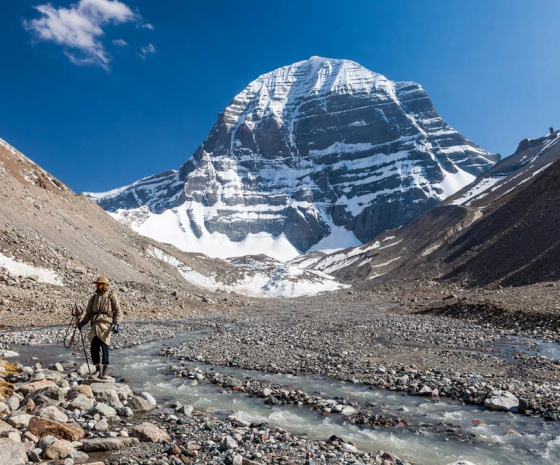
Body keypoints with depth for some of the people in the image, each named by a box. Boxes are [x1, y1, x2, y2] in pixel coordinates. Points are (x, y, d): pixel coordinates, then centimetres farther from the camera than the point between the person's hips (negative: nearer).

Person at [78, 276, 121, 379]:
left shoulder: (111, 296, 5)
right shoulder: (93, 297, 19)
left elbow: (118, 311, 2)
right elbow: (89, 312, 23)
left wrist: (117, 324, -9)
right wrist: (83, 322, 9)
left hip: (106, 323, -4)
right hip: (95, 324, 5)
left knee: (104, 347, -9)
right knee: (94, 348, -3)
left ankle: (105, 370, 1)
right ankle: (98, 370, 10)